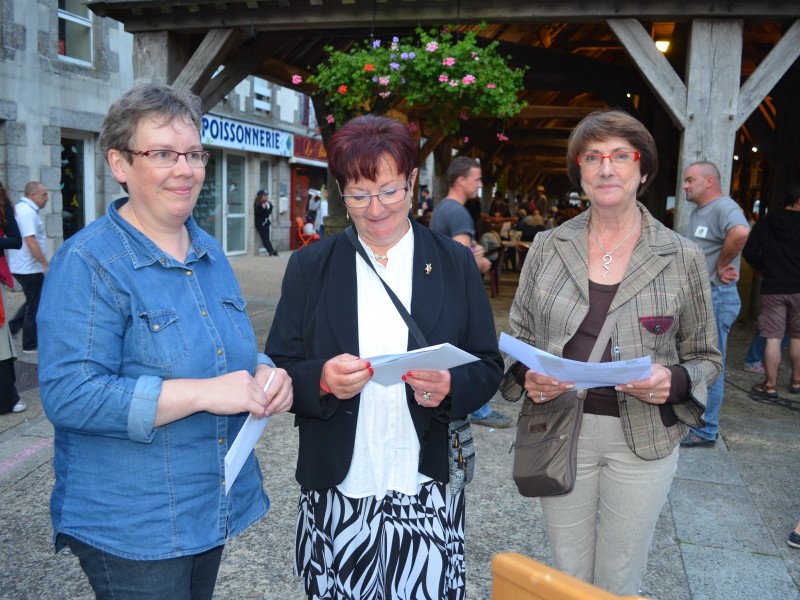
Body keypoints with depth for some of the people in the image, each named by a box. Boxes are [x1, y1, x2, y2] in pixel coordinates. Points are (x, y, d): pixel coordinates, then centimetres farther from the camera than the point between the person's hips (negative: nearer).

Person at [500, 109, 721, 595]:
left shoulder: (683, 258, -4)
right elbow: (518, 335, 8)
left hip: (644, 439, -1)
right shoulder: (548, 247, 0)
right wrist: (526, 376, -13)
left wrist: (674, 382, -16)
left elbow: (705, 357, 5)